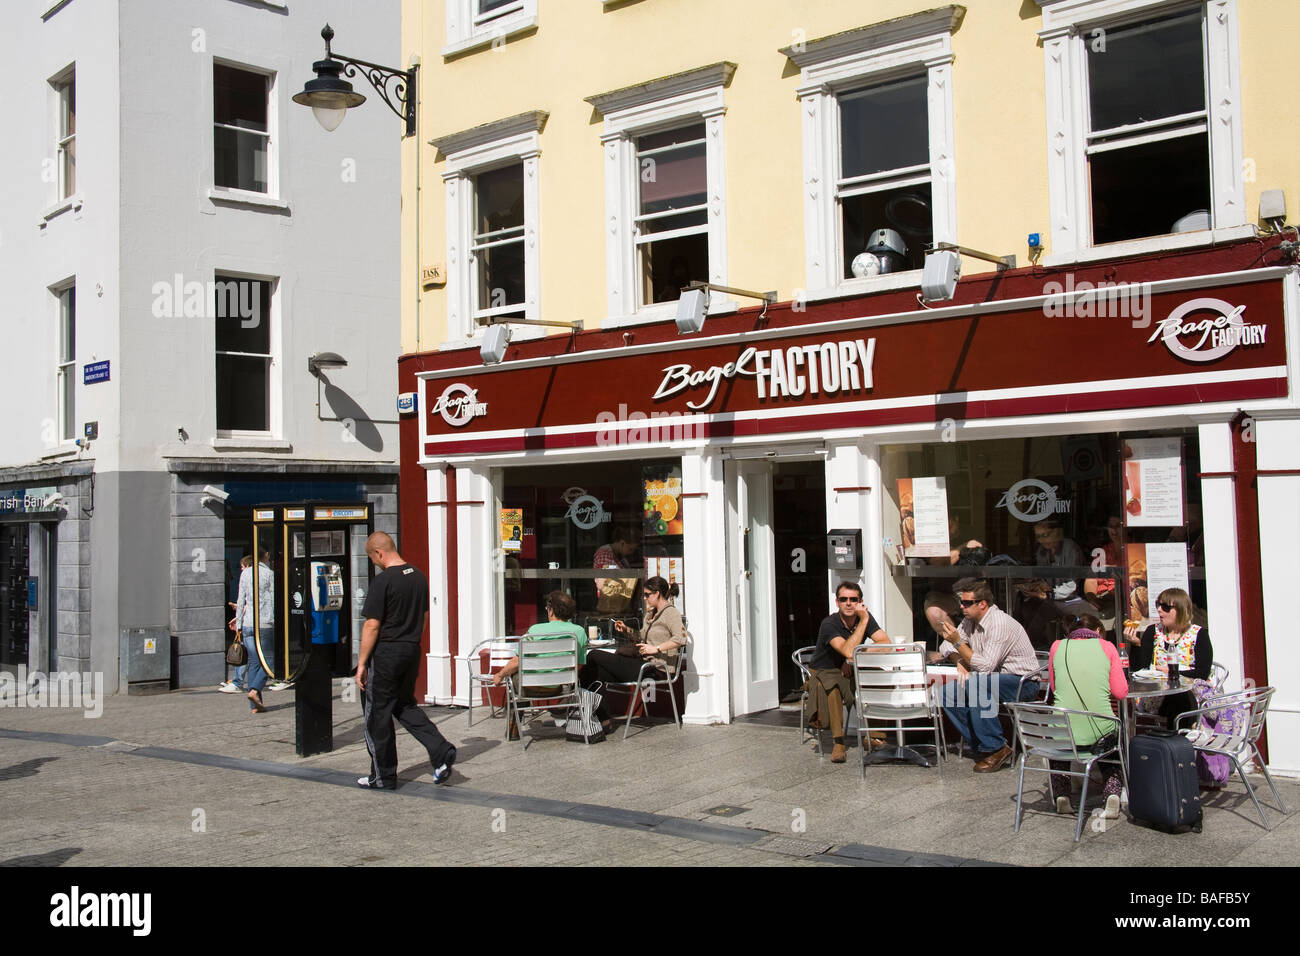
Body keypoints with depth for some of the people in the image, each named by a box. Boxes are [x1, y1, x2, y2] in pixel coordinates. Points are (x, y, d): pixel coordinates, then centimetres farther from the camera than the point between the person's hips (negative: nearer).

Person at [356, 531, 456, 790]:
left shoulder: (383, 581, -17)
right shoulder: (419, 577, 7)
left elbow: (372, 626, -17)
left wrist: (361, 663, -11)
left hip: (385, 653, -7)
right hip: (412, 652, 7)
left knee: (378, 715, 6)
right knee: (405, 706, 20)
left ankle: (383, 776, 15)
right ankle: (441, 751, 3)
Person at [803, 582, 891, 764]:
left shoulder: (865, 617, -2)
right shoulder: (829, 624, -19)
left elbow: (886, 643, -12)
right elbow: (849, 651, -33)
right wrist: (864, 621, -29)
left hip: (851, 673, 5)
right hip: (824, 673, -5)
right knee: (830, 686, -39)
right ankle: (838, 742, -30)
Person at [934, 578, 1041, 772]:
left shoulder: (1000, 623, -22)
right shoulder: (970, 621, 4)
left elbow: (985, 666, -27)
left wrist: (958, 642, -23)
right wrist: (960, 664, -9)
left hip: (1023, 682, -9)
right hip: (995, 679, 9)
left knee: (975, 684, -34)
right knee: (948, 693, -9)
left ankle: (996, 748, -22)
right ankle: (981, 747, -4)